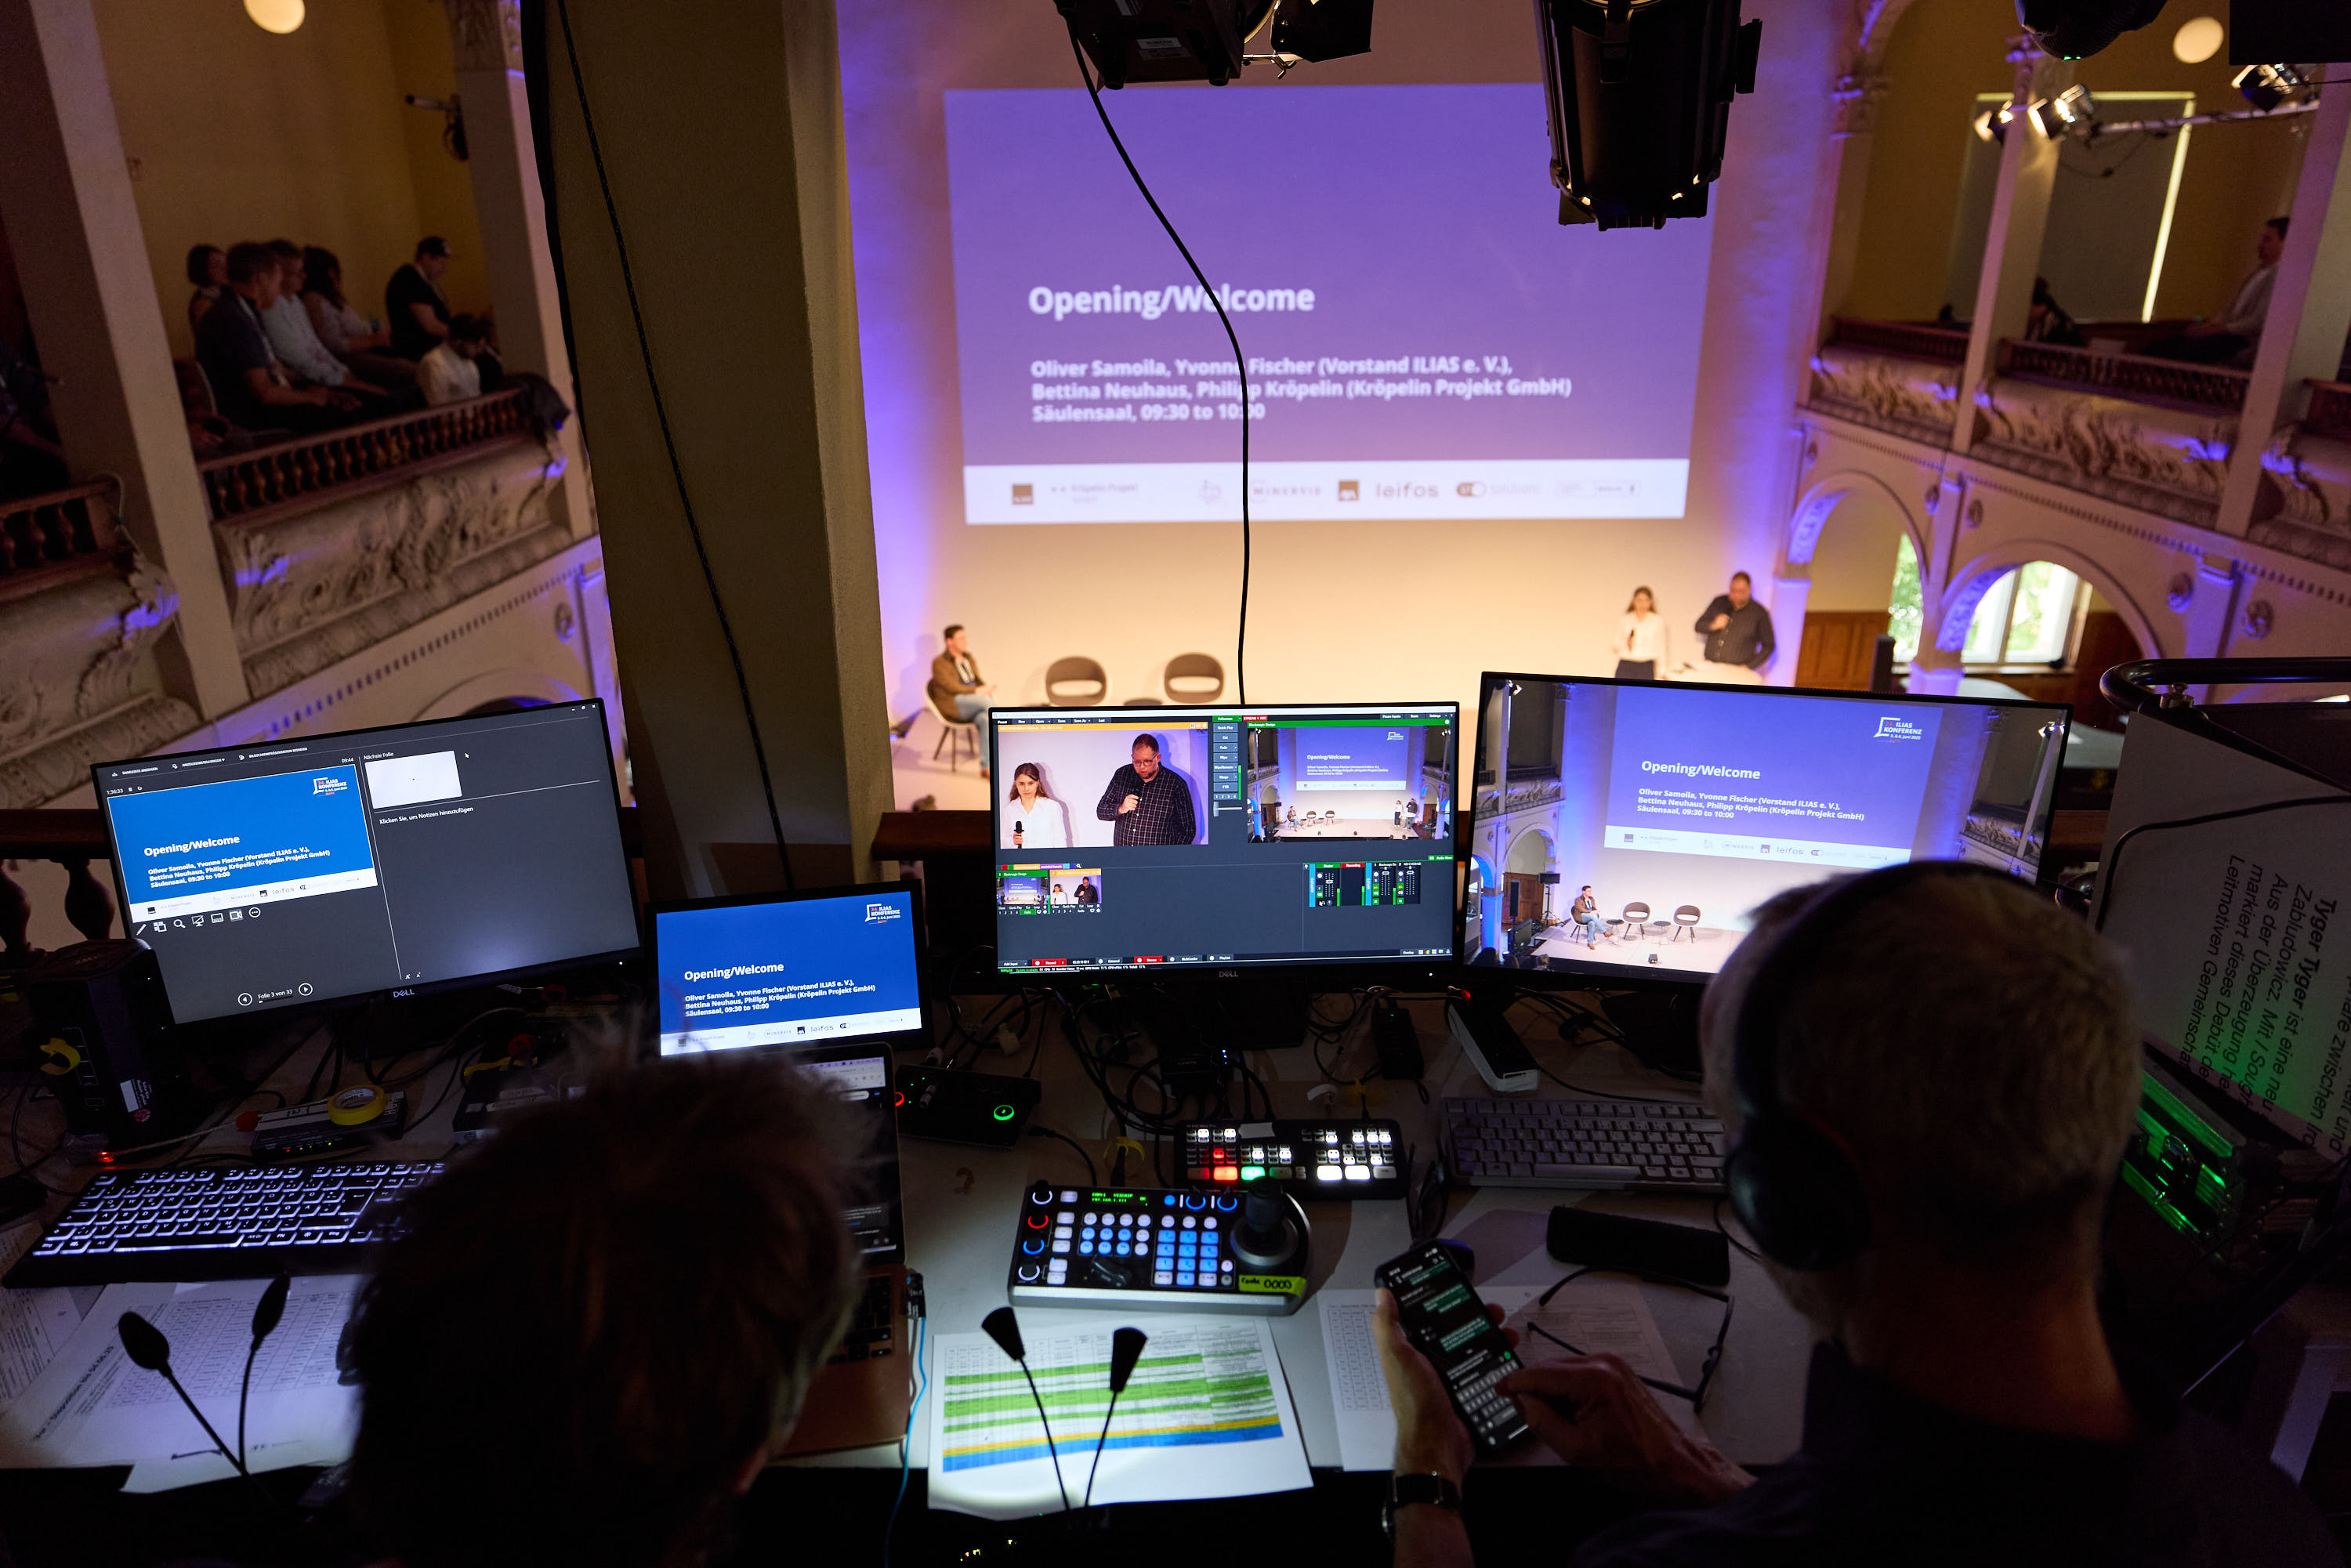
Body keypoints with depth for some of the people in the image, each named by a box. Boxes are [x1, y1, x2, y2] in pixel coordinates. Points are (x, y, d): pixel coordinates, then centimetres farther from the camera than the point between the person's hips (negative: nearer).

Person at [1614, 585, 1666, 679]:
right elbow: (1616, 645, 12)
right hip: (1625, 667, 1)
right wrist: (1626, 643, -10)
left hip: (1646, 668, -1)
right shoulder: (1624, 620, 8)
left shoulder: (1658, 621, 7)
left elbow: (1661, 648, 9)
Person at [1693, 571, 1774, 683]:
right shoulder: (1719, 602, 9)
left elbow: (1768, 646, 6)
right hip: (1710, 668, 3)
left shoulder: (1760, 614, -1)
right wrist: (1713, 626, -7)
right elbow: (1699, 626, 14)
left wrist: (1749, 666, -3)